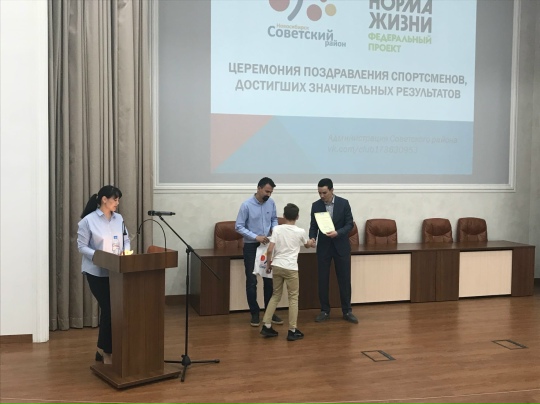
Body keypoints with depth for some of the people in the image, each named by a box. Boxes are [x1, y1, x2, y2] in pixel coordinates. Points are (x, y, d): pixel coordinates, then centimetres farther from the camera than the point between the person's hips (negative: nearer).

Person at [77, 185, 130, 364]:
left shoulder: (119, 218, 7)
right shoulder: (88, 221, -9)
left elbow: (126, 240, 12)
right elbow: (81, 246, -9)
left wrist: (126, 252, -9)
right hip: (97, 272, -5)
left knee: (115, 309, 7)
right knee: (108, 309, -6)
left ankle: (104, 348, 23)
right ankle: (105, 350, 13)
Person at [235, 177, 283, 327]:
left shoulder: (271, 203, -3)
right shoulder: (246, 205, -15)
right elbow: (238, 227, -14)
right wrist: (256, 237, -22)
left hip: (267, 245, 4)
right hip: (251, 247, -4)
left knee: (269, 280, 7)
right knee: (251, 281, 2)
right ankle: (255, 314, 14)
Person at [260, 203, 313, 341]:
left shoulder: (277, 229, 1)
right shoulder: (300, 232, 1)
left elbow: (269, 250, -5)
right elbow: (307, 245, 23)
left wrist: (268, 264, 11)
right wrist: (312, 243, 46)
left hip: (277, 266, 3)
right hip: (290, 268, -3)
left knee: (276, 296, 16)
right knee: (293, 298, 8)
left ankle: (266, 326, 15)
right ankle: (292, 331, 7)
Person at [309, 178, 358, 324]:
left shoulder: (343, 203, -6)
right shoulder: (316, 205, -1)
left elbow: (349, 224, -6)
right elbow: (313, 226, 2)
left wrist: (337, 233, -23)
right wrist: (312, 237, -18)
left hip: (341, 246, -1)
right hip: (323, 247, 1)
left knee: (344, 279, 3)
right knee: (322, 280, 3)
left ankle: (347, 311, 14)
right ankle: (325, 311, 15)